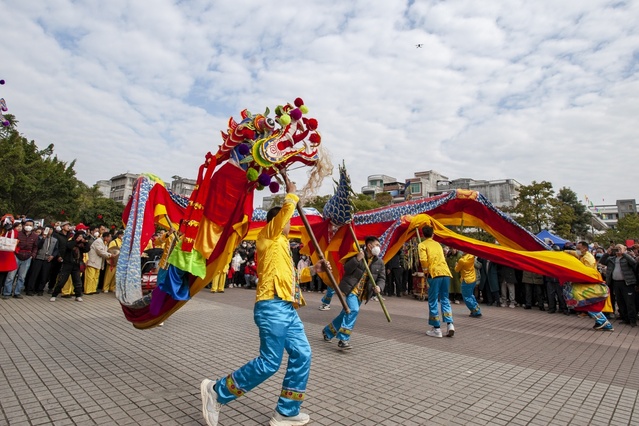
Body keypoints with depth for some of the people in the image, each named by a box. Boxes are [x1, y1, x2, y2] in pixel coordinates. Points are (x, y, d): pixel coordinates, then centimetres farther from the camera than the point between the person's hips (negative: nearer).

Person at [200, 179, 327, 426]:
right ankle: (216, 391, 11)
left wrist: (312, 270, 25)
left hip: (287, 308, 10)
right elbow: (286, 209, -12)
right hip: (273, 307, -10)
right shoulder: (269, 236, -2)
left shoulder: (281, 244, 23)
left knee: (301, 355, 6)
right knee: (269, 363, -6)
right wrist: (292, 192, 6)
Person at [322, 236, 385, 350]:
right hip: (351, 288, -6)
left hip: (362, 293, 6)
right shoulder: (357, 255, -7)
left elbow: (382, 278, 6)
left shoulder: (379, 262, 6)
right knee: (353, 310, -24)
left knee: (347, 313, 13)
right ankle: (343, 339, -13)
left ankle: (328, 331, 34)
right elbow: (346, 269, -10)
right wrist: (357, 259, -24)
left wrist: (378, 287, -15)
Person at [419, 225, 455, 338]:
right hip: (446, 272, 5)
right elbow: (442, 258, 17)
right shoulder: (438, 244, 22)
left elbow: (423, 259, -10)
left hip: (434, 274, -5)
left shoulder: (422, 245, 4)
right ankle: (450, 324, 5)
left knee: (433, 302, 3)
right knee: (445, 300, 15)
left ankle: (436, 329, 7)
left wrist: (425, 270, 4)